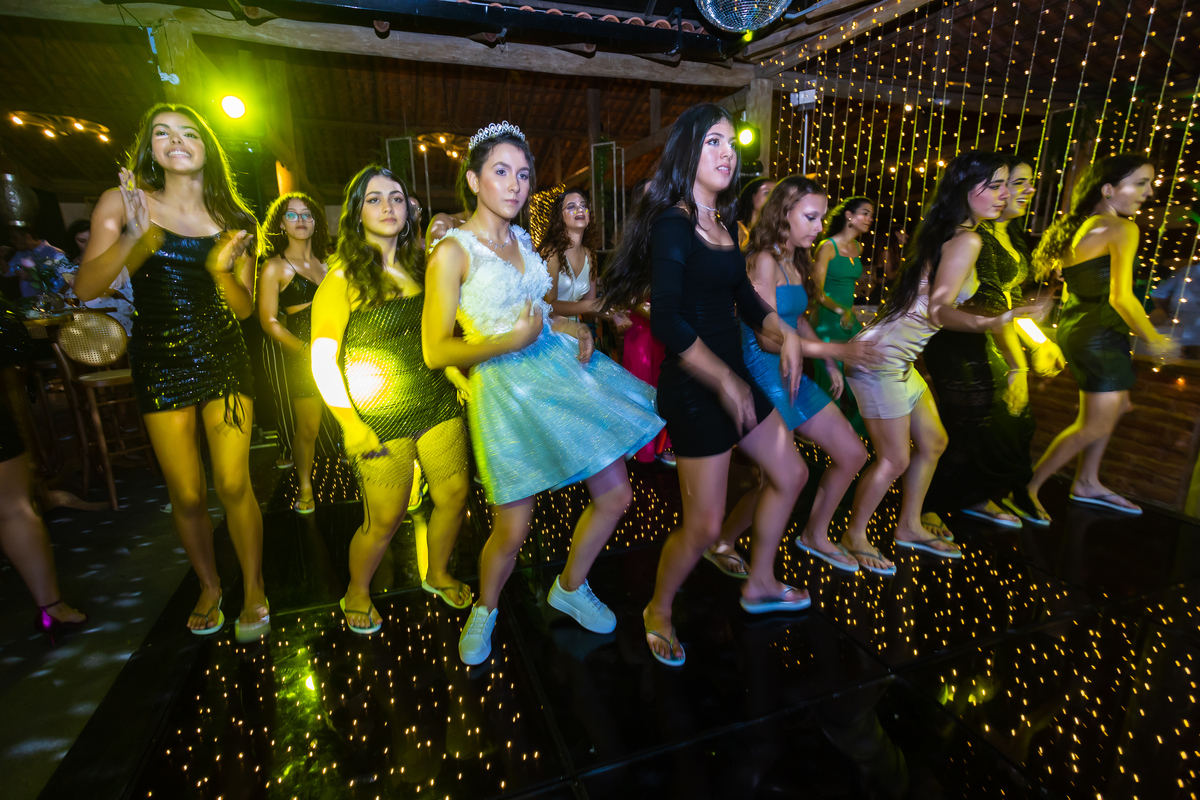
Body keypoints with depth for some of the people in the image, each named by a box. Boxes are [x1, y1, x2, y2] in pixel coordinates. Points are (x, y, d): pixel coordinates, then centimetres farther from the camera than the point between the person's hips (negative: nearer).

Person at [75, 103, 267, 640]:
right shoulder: (124, 202, 1)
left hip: (224, 358, 0)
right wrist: (134, 238, -23)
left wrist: (222, 269, -17)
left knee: (233, 485, -5)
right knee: (186, 493, 4)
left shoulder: (235, 222, 4)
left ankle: (253, 590, 13)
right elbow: (85, 288, -8)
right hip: (160, 361, 0)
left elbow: (244, 308, 3)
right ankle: (209, 587, 27)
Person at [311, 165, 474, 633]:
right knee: (384, 520, 3)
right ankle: (357, 593, 33)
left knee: (454, 498, 9)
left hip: (438, 405, 5)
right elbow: (322, 360, -9)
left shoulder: (419, 266, 10)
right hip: (381, 422, -5)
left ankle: (437, 575, 36)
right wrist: (350, 424, -14)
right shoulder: (342, 278, -7)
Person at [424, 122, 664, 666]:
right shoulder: (452, 251, -9)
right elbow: (435, 351, -13)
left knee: (615, 496, 8)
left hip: (562, 367, 7)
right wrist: (513, 340, -21)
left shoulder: (522, 239, 12)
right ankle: (485, 610, 34)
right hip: (506, 386, -6)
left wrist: (574, 327, 5)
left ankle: (571, 587, 34)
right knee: (512, 530, 0)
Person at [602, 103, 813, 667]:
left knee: (790, 474, 19)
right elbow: (668, 322, -25)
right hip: (694, 388, -9)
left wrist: (784, 333, 0)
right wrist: (724, 382, -21)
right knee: (704, 526, -3)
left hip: (733, 377, 9)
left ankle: (759, 584, 39)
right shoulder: (673, 223, -14)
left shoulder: (724, 222, 11)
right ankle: (658, 612, 27)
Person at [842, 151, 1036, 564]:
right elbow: (938, 311, -24)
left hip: (900, 359, 10)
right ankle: (854, 536, 19)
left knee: (932, 442, 19)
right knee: (894, 459, 0)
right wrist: (988, 322, -42)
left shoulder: (945, 234, 13)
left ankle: (909, 528, 35)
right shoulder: (966, 240, -15)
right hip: (881, 359, -10)